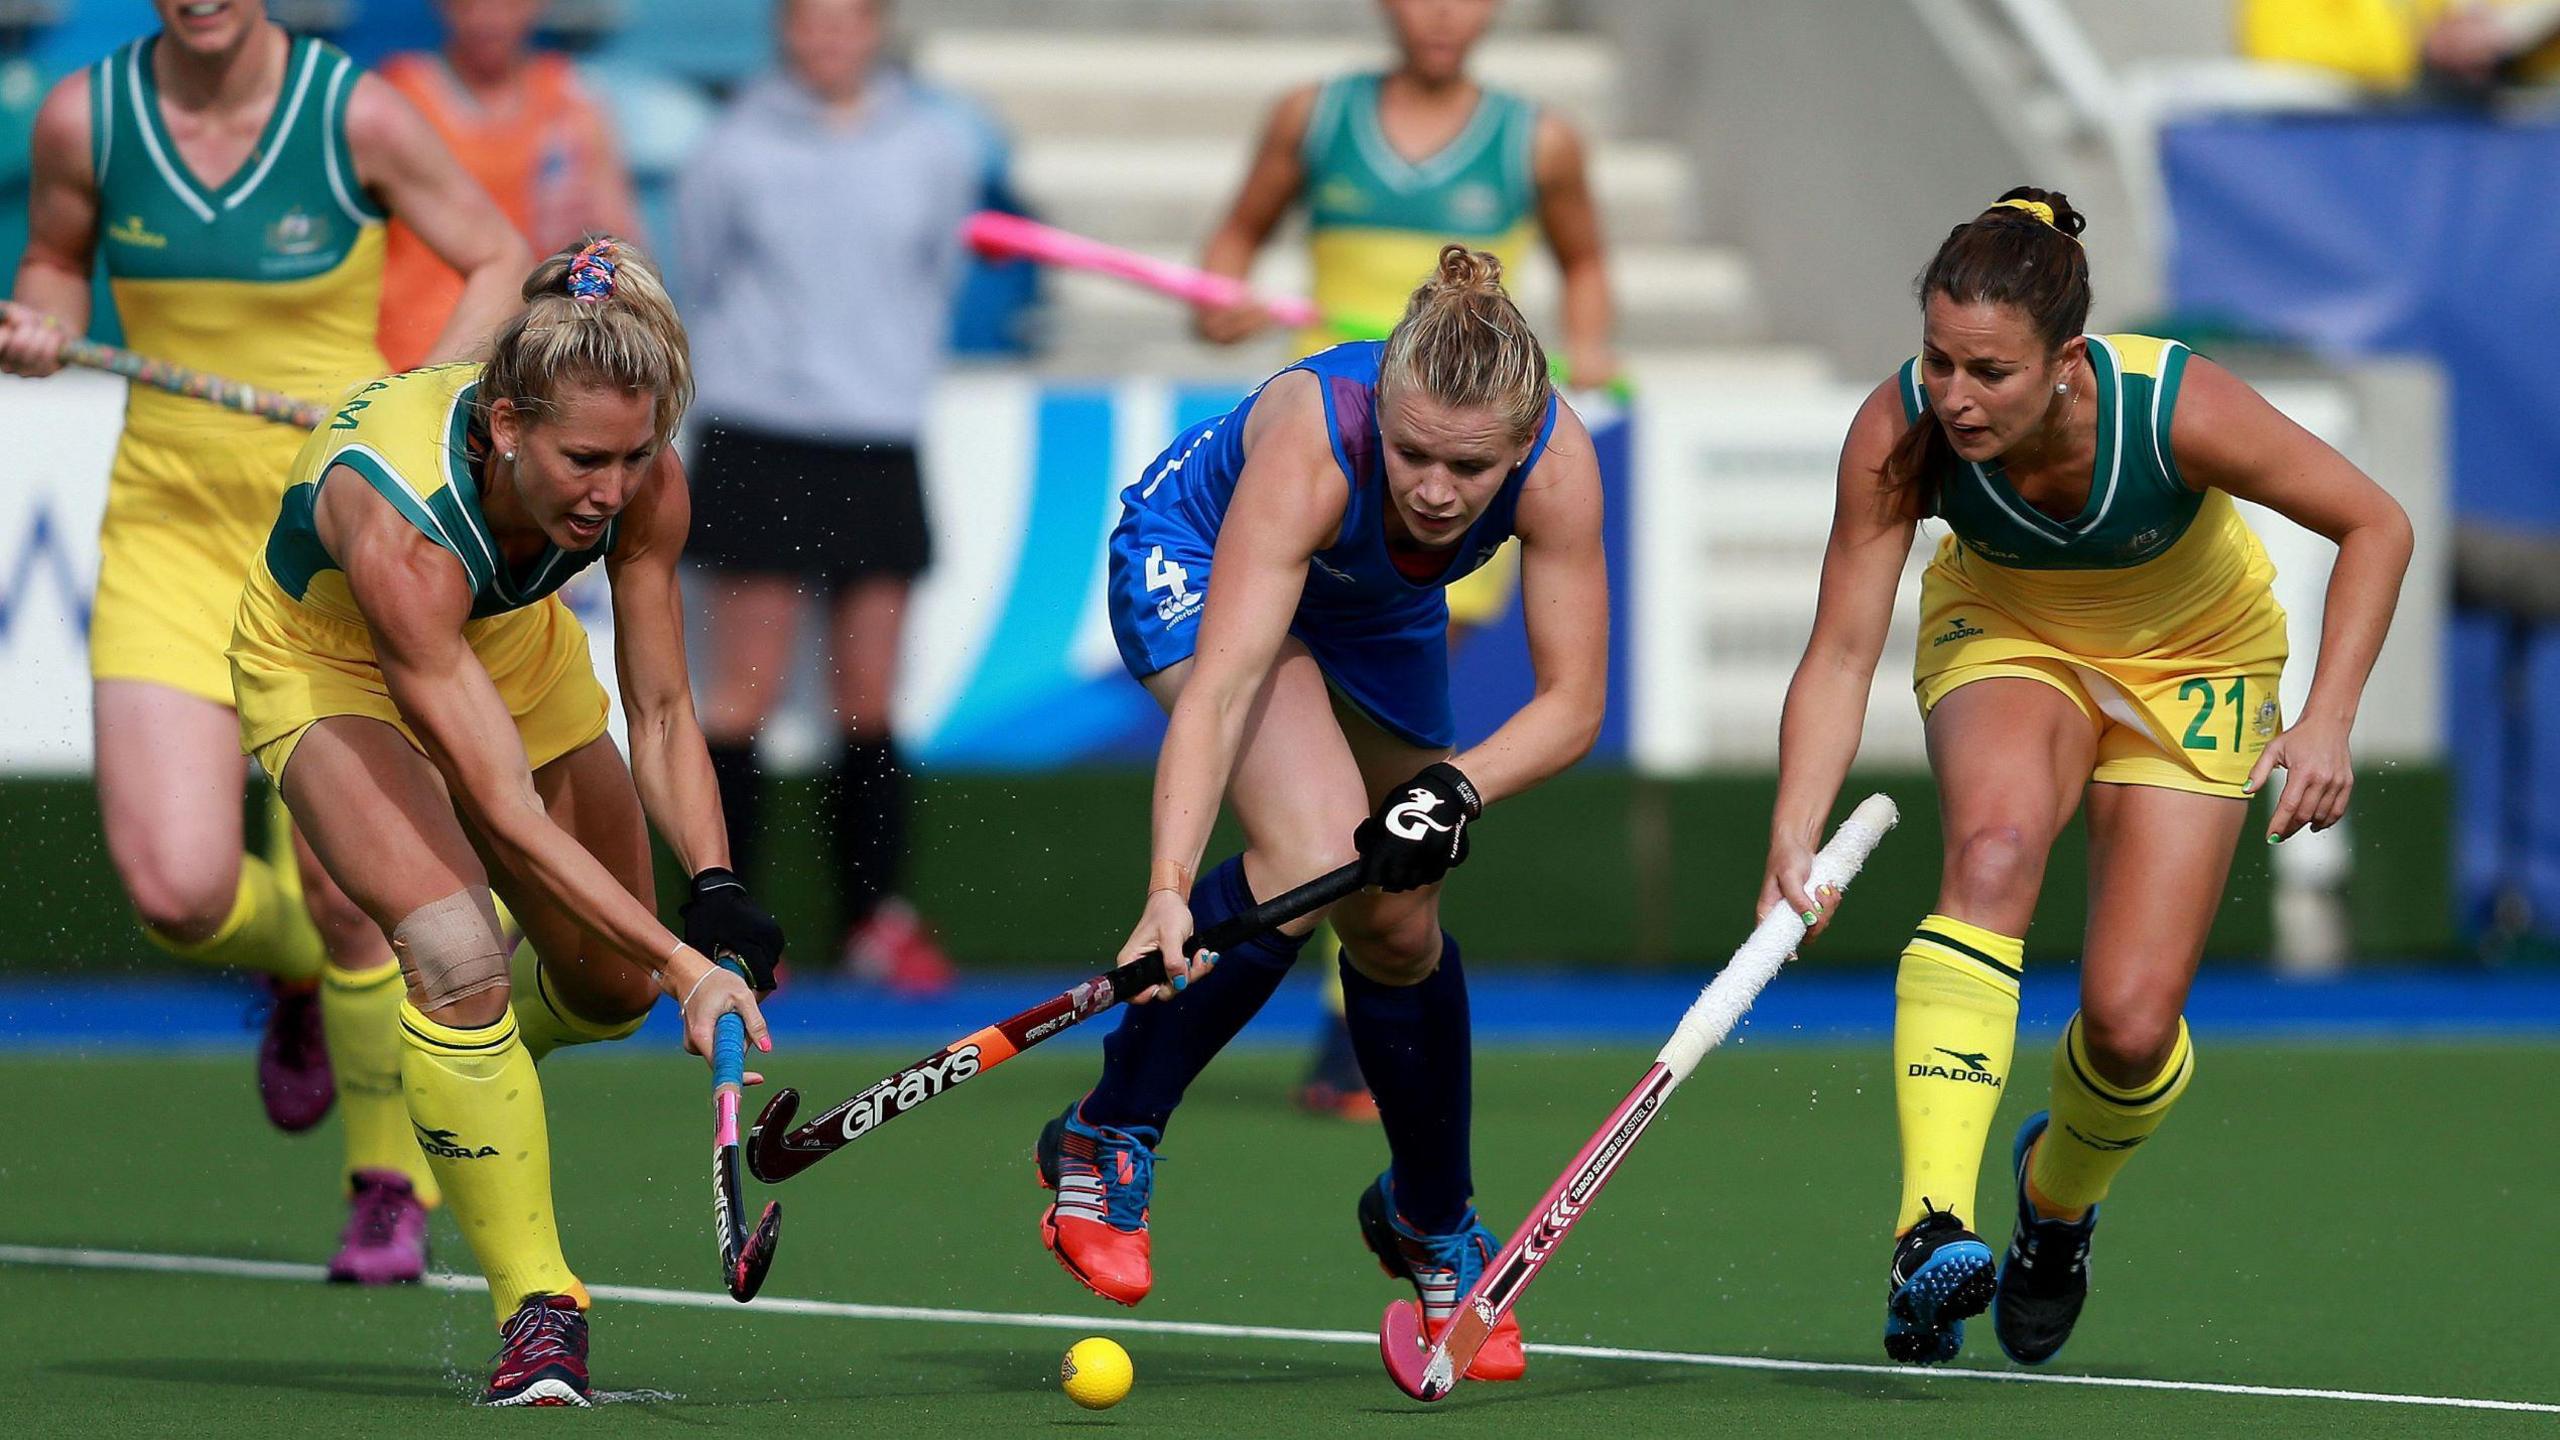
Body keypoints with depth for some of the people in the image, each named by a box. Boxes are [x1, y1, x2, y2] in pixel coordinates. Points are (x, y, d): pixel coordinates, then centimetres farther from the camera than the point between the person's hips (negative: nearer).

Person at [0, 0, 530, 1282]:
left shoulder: (358, 116, -10)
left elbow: (498, 261, 2)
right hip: (168, 530, 2)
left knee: (342, 886, -7)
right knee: (176, 890, -13)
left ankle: (393, 1183, 18)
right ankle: (298, 975, 25)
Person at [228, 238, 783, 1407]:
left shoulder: (639, 479, -28)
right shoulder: (392, 520, -43)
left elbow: (661, 714, -17)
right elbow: (509, 814, -43)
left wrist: (717, 897, -32)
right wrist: (685, 963, -47)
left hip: (511, 642, 6)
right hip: (330, 665, -6)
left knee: (610, 985, 10)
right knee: (456, 951, -28)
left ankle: (464, 1068, 46)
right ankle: (535, 1305, -16)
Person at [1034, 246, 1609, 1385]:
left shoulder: (1557, 464, -33)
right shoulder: (1310, 444, -44)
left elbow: (1571, 701, -24)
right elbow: (1220, 688, -49)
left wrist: (1456, 788, -41)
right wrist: (1168, 893, -60)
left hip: (1378, 615, 5)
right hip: (1197, 563, -4)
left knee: (1397, 922, 8)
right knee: (1311, 857, -28)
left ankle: (1433, 1223, 34)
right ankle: (1105, 1140, -12)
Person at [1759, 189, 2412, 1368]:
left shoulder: (2175, 409, -35)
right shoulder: (1901, 434, -31)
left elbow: (2374, 526, -22)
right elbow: (1840, 655, -29)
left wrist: (2326, 722, -31)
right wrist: (1794, 839, -42)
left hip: (2192, 664, 0)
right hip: (2007, 641, 0)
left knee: (2133, 1027, -10)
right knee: (1993, 849, -35)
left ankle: (2057, 1187, 28)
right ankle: (1933, 1228, -43)